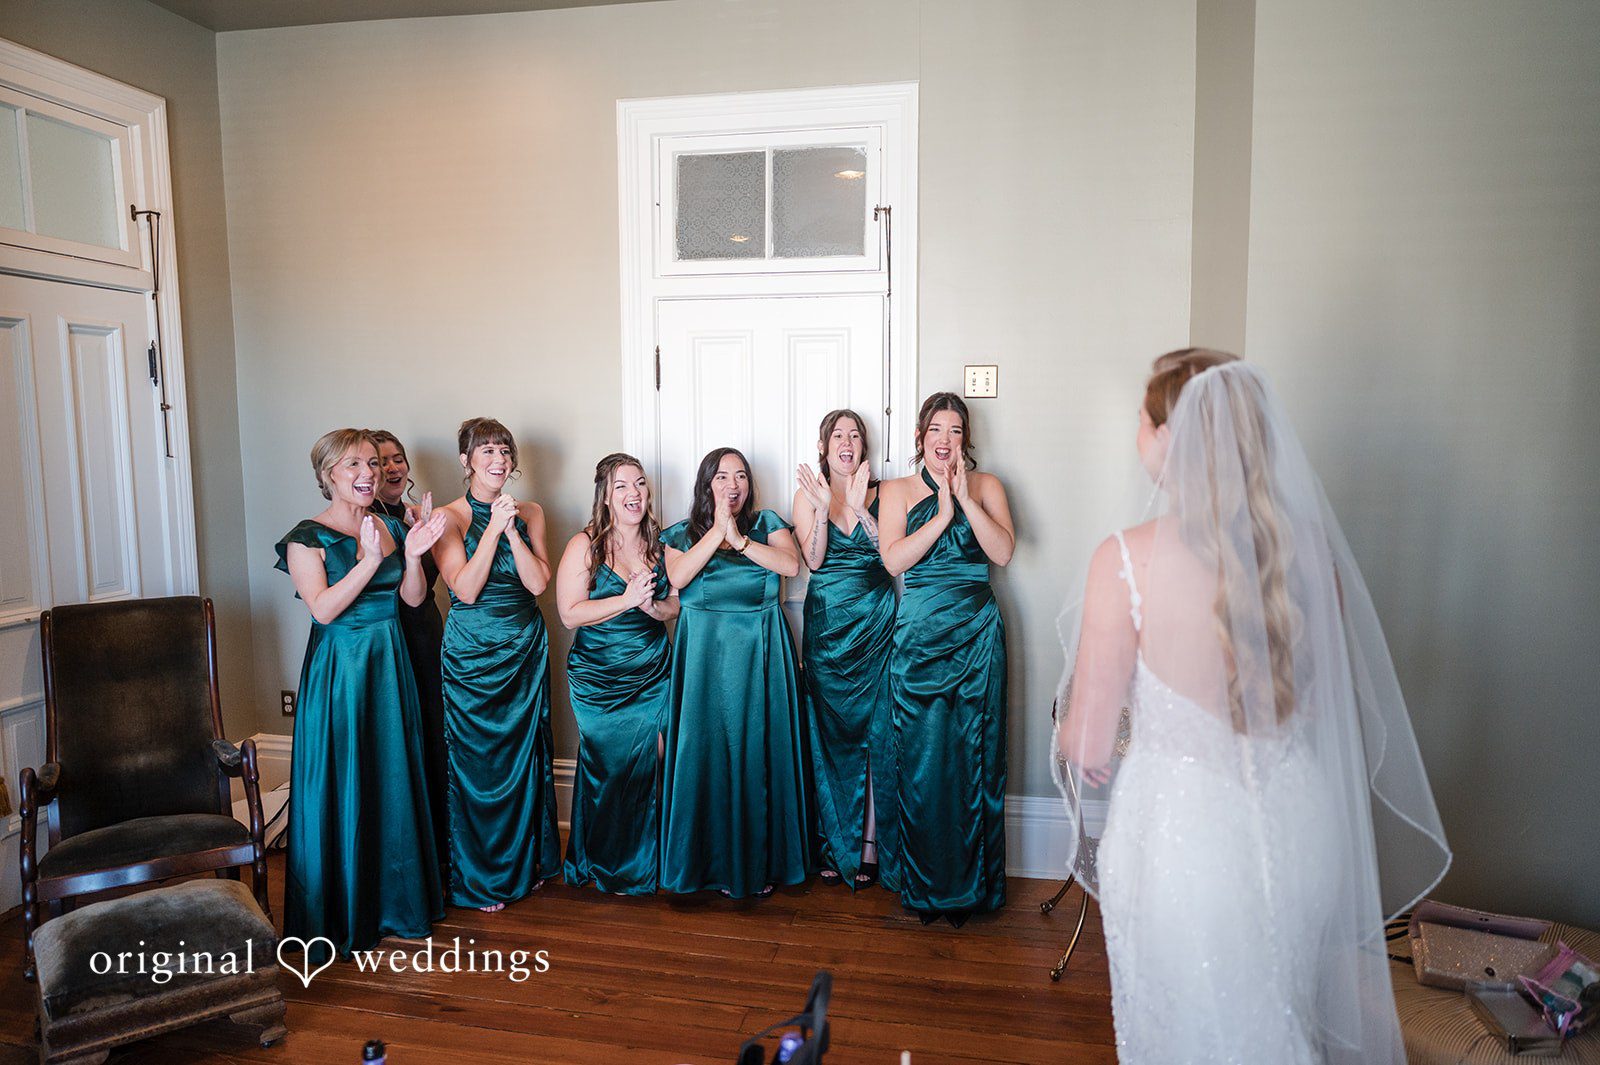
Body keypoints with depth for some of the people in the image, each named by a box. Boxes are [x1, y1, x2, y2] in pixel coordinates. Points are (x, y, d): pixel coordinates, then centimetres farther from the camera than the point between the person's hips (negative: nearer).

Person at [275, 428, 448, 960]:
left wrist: (412, 556, -12)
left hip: (389, 663, 5)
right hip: (339, 670, -5)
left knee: (394, 778, 12)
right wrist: (369, 559, -25)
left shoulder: (389, 527, 8)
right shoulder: (307, 538, -8)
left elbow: (412, 598, 6)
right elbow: (323, 609, -18)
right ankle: (340, 915, 17)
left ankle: (395, 897, 28)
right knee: (340, 788, 2)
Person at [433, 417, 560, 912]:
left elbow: (538, 582, -7)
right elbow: (466, 589, -17)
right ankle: (478, 878, 18)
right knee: (475, 758, 3)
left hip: (525, 648, 3)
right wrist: (494, 527, -20)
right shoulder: (449, 518, -6)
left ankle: (526, 862, 28)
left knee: (525, 753, 11)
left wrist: (511, 529, -16)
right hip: (471, 649, -3)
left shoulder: (530, 513, 4)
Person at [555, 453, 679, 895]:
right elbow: (569, 614, -14)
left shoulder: (658, 543, 5)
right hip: (599, 676, -3)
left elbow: (677, 602, 8)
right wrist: (627, 599, -22)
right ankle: (605, 868, 25)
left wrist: (653, 606, -13)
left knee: (645, 767, 6)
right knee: (607, 769, 4)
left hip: (653, 672, 4)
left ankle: (639, 866, 25)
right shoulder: (584, 546, -8)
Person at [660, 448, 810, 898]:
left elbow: (792, 564, -8)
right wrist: (716, 531, -10)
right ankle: (719, 861, 13)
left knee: (760, 749, 1)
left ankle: (763, 861, 13)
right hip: (705, 652, 0)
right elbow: (677, 577, -9)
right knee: (711, 748, 1)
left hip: (761, 648, 0)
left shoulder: (768, 524, 11)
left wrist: (740, 539, -12)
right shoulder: (683, 533, 11)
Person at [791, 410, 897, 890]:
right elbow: (813, 560, -6)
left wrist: (859, 507, -18)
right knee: (830, 729, 3)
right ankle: (834, 845, 15)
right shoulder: (807, 494, 6)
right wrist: (823, 507, -18)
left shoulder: (879, 493, 6)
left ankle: (870, 846, 10)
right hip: (827, 621, 0)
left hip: (876, 620, 0)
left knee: (874, 728, -1)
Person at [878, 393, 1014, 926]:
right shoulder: (898, 490, 8)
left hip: (977, 635, 0)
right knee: (920, 756, 2)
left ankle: (972, 885, 18)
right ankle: (923, 885, 17)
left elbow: (1003, 551, -5)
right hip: (919, 636, 0)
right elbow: (894, 559, -6)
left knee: (975, 756, 2)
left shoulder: (986, 486, 9)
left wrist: (965, 499, -12)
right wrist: (943, 514, -12)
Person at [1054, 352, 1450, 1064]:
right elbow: (1337, 713, 7)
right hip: (1304, 833, 5)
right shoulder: (1311, 547, -7)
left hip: (1182, 837, -4)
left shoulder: (1127, 560, -22)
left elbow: (1090, 753, -17)